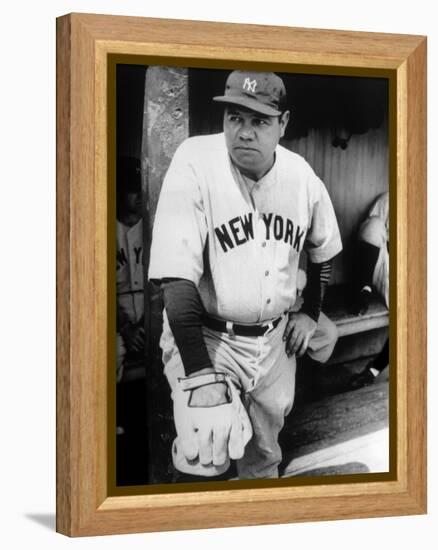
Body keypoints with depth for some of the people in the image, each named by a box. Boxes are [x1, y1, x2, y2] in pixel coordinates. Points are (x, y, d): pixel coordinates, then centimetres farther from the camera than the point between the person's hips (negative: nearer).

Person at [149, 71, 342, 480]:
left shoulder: (301, 176, -4)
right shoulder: (195, 166, -21)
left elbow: (321, 249, 18)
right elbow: (176, 279, -26)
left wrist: (310, 313, 14)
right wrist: (201, 375, -30)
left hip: (275, 339, 5)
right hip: (205, 337, -5)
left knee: (264, 454, 17)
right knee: (204, 463, -19)